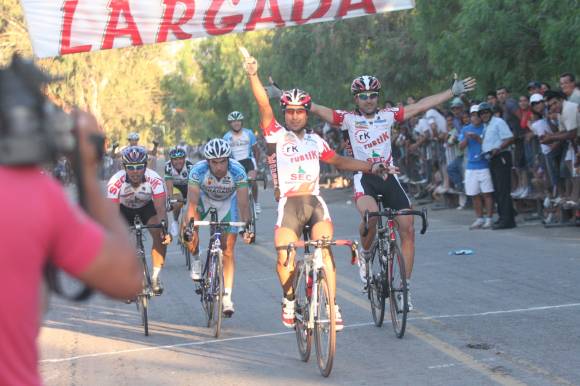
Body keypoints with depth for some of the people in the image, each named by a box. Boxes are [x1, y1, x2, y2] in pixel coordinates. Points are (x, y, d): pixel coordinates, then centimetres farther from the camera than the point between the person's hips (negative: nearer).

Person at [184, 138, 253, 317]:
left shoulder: (237, 171, -35)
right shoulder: (198, 170, -34)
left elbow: (243, 202, -36)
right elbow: (192, 202, -38)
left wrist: (247, 227, -49)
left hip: (228, 201, -1)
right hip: (204, 197, 1)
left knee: (228, 251, -6)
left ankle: (227, 297, 0)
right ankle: (195, 259, 9)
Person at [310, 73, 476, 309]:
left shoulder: (388, 116, 8)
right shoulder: (348, 119, 0)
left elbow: (421, 106, 8)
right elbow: (317, 109, -9)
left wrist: (454, 92, 7)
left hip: (389, 177, 3)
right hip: (364, 177, -3)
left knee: (408, 230, -5)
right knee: (370, 214, -35)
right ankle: (365, 254, -3)